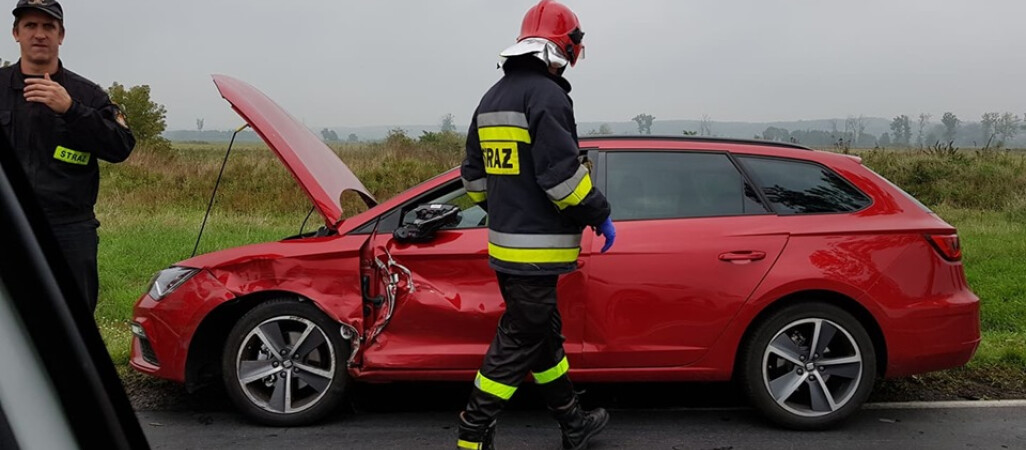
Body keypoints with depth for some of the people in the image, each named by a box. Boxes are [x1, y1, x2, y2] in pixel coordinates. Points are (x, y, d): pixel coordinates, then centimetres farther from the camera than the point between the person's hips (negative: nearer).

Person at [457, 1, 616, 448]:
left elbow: (474, 175, 18)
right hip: (535, 250, -10)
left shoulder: (492, 98, 14)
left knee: (544, 335, 18)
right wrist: (600, 215, -10)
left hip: (504, 244, 10)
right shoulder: (547, 94, -15)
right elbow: (561, 172, -22)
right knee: (517, 343, -1)